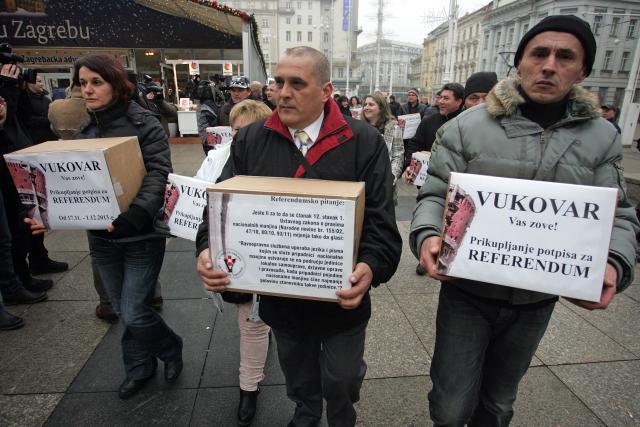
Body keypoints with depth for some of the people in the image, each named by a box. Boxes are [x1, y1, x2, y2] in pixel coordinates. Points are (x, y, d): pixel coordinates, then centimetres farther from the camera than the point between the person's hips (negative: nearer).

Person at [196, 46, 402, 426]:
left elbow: (381, 219, -12)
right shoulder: (251, 141, -1)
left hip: (342, 299, -2)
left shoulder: (364, 142, -9)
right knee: (299, 378, 28)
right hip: (279, 297, 3)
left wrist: (371, 266, -29)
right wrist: (209, 248, -18)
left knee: (342, 382, 20)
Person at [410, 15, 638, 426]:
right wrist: (427, 235, -28)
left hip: (537, 300, 3)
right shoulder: (468, 126, -9)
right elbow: (436, 195, -8)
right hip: (467, 292, -2)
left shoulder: (602, 137, -1)